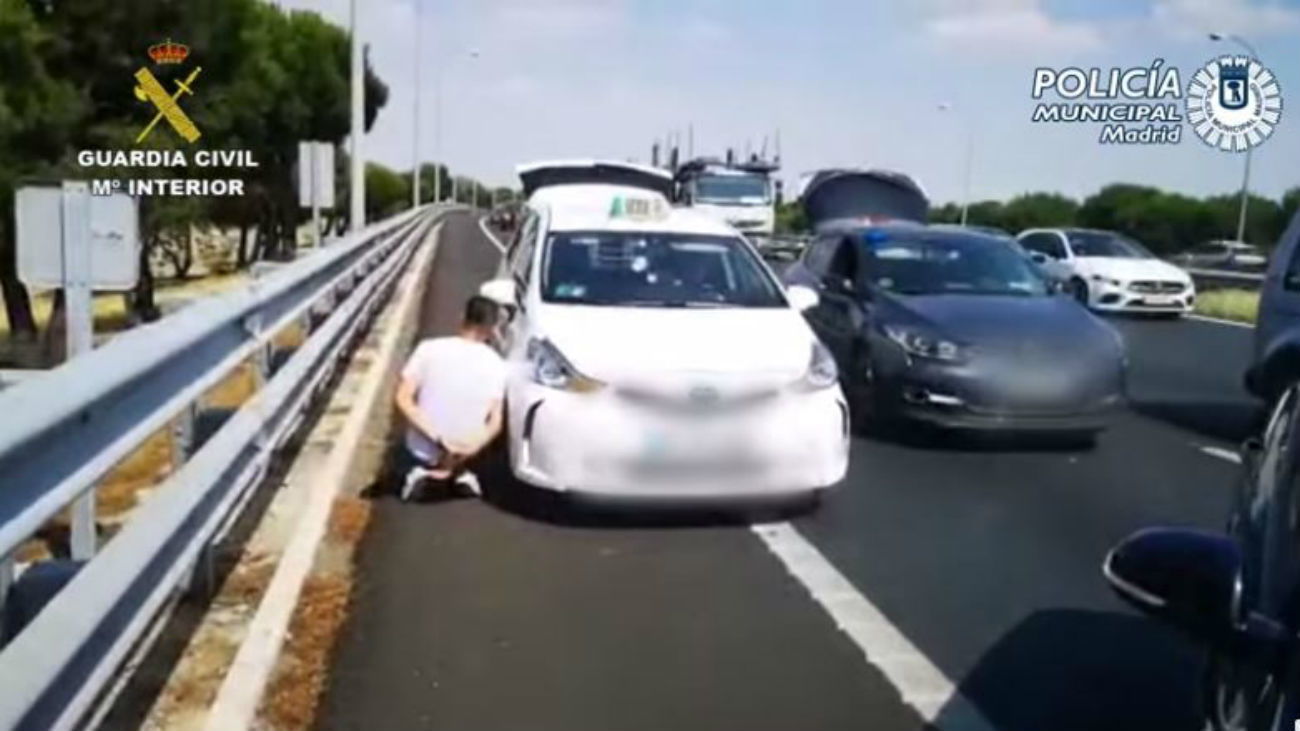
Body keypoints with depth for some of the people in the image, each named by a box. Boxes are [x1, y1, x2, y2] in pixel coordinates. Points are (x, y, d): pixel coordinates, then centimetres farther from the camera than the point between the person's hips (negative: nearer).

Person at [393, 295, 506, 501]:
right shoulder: (496, 364, -7)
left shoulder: (429, 348, -12)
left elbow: (403, 399, -16)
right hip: (465, 450, 0)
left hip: (423, 450, 0)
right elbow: (495, 423, -8)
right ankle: (460, 473, 6)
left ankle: (422, 472, 3)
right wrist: (468, 450, -11)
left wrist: (438, 439, -17)